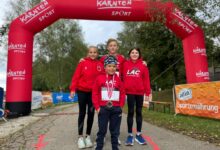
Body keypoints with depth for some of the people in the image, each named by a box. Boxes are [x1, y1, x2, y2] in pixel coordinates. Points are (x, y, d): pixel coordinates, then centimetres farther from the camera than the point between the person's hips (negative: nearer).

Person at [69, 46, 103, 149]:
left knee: (91, 114, 8)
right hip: (82, 91, -2)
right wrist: (73, 89, -12)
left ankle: (88, 136, 22)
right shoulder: (83, 63, -5)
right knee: (82, 113, 5)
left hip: (94, 92, 2)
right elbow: (76, 76, -6)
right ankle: (80, 137, 15)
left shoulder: (100, 65, 1)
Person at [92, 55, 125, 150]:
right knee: (102, 131, 9)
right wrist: (97, 107, -5)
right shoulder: (99, 78, -4)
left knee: (115, 131, 13)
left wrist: (121, 106, 0)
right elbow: (95, 93, -2)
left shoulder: (118, 79, 2)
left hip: (116, 109, 2)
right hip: (103, 108, -2)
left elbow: (122, 93, 6)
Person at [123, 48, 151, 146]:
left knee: (139, 112, 10)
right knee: (130, 112, 5)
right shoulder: (125, 64, 3)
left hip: (140, 92, 1)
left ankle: (138, 135, 22)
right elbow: (123, 77, 5)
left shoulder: (143, 65, 2)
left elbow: (146, 79, 1)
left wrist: (147, 92, -2)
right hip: (129, 92, 0)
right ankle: (130, 135, 15)